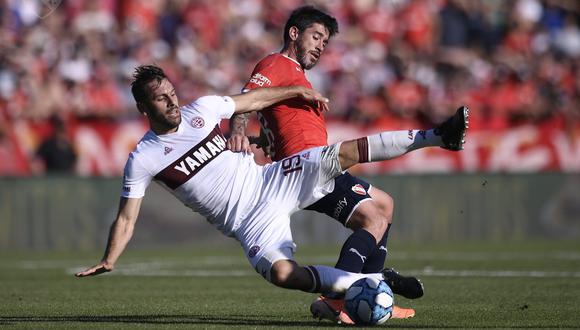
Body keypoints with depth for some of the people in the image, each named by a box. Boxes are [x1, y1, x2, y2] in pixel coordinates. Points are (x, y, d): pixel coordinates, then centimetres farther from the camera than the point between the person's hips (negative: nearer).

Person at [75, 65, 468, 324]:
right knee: (281, 272, -31)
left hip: (270, 180, 3)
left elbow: (253, 100, 16)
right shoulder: (142, 159, -7)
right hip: (251, 222, -3)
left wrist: (298, 91, 19)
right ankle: (373, 281, -22)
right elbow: (127, 218, -5)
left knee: (344, 153, -13)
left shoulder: (202, 109, 1)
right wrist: (109, 261, -17)